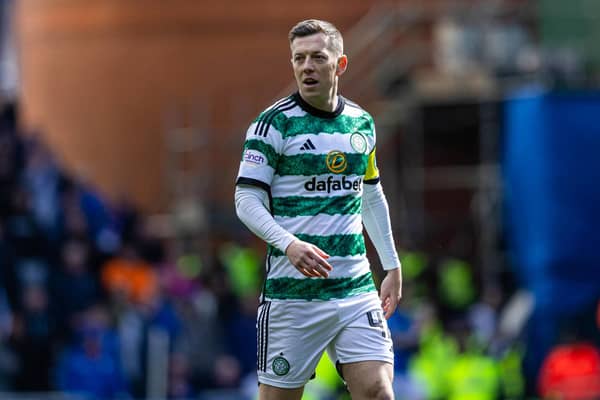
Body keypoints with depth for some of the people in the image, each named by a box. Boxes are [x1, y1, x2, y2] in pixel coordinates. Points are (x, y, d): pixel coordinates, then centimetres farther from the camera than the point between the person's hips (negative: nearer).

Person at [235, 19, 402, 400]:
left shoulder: (362, 123, 11)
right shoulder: (274, 122, -5)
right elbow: (247, 200, -9)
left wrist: (392, 265, 24)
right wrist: (289, 244, -25)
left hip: (357, 288, 4)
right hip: (292, 292, -4)